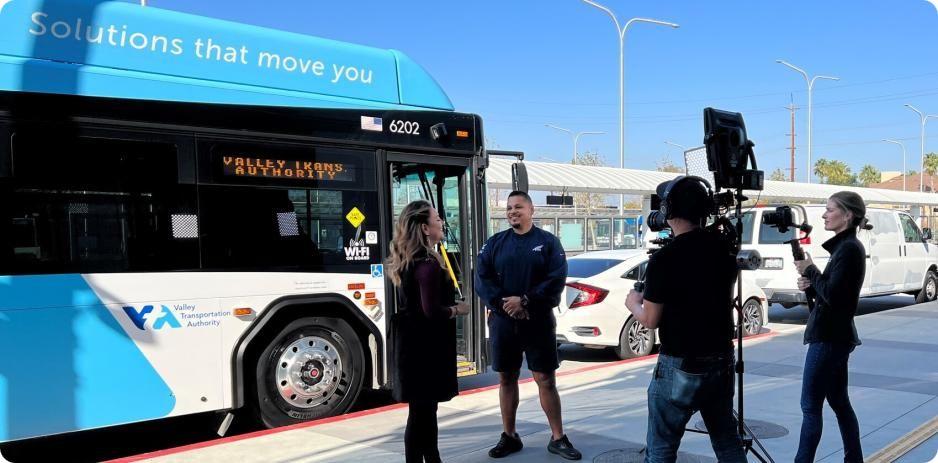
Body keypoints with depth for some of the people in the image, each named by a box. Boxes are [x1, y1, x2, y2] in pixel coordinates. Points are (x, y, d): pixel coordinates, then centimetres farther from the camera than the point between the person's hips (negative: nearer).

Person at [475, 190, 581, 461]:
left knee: (546, 380, 1)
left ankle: (558, 438, 14)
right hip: (503, 322, 2)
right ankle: (509, 437, 22)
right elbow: (482, 280, -2)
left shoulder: (548, 242, 2)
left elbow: (557, 279, -9)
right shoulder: (495, 243, 7)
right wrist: (504, 304, -16)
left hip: (539, 322, -2)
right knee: (506, 379, 10)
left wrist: (524, 301, -18)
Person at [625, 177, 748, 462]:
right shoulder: (723, 249, 1)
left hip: (681, 366, -6)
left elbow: (650, 321, -13)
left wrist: (633, 304, 7)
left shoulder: (664, 259, -19)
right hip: (722, 361, 7)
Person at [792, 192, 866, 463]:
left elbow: (832, 296, -22)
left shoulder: (849, 248, -16)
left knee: (810, 406, -4)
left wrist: (810, 270, -9)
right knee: (839, 402, 16)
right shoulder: (844, 246, 13)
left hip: (829, 337, -10)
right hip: (835, 335, 10)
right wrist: (810, 285, -1)